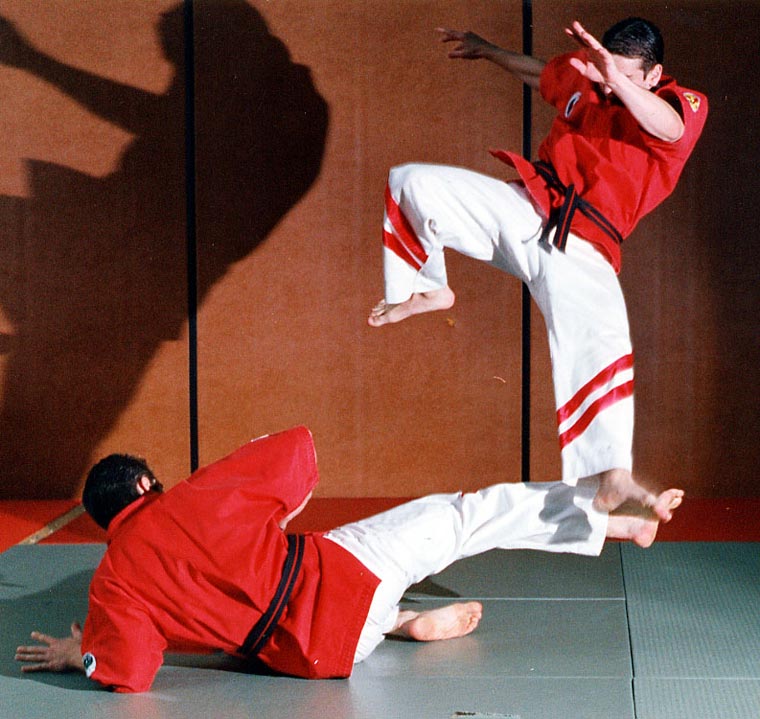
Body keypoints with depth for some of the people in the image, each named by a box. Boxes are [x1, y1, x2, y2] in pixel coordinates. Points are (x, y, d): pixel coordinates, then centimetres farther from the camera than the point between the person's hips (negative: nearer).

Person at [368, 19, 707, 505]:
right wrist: (487, 51, 48)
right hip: (523, 207, 5)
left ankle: (613, 481, -37)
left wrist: (619, 81, -47)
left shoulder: (683, 104, -5)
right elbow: (541, 73, 35)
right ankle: (429, 291, 20)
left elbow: (667, 127, -31)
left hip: (579, 247, -5)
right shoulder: (582, 75, 11)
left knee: (599, 338, -29)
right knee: (412, 183, -4)